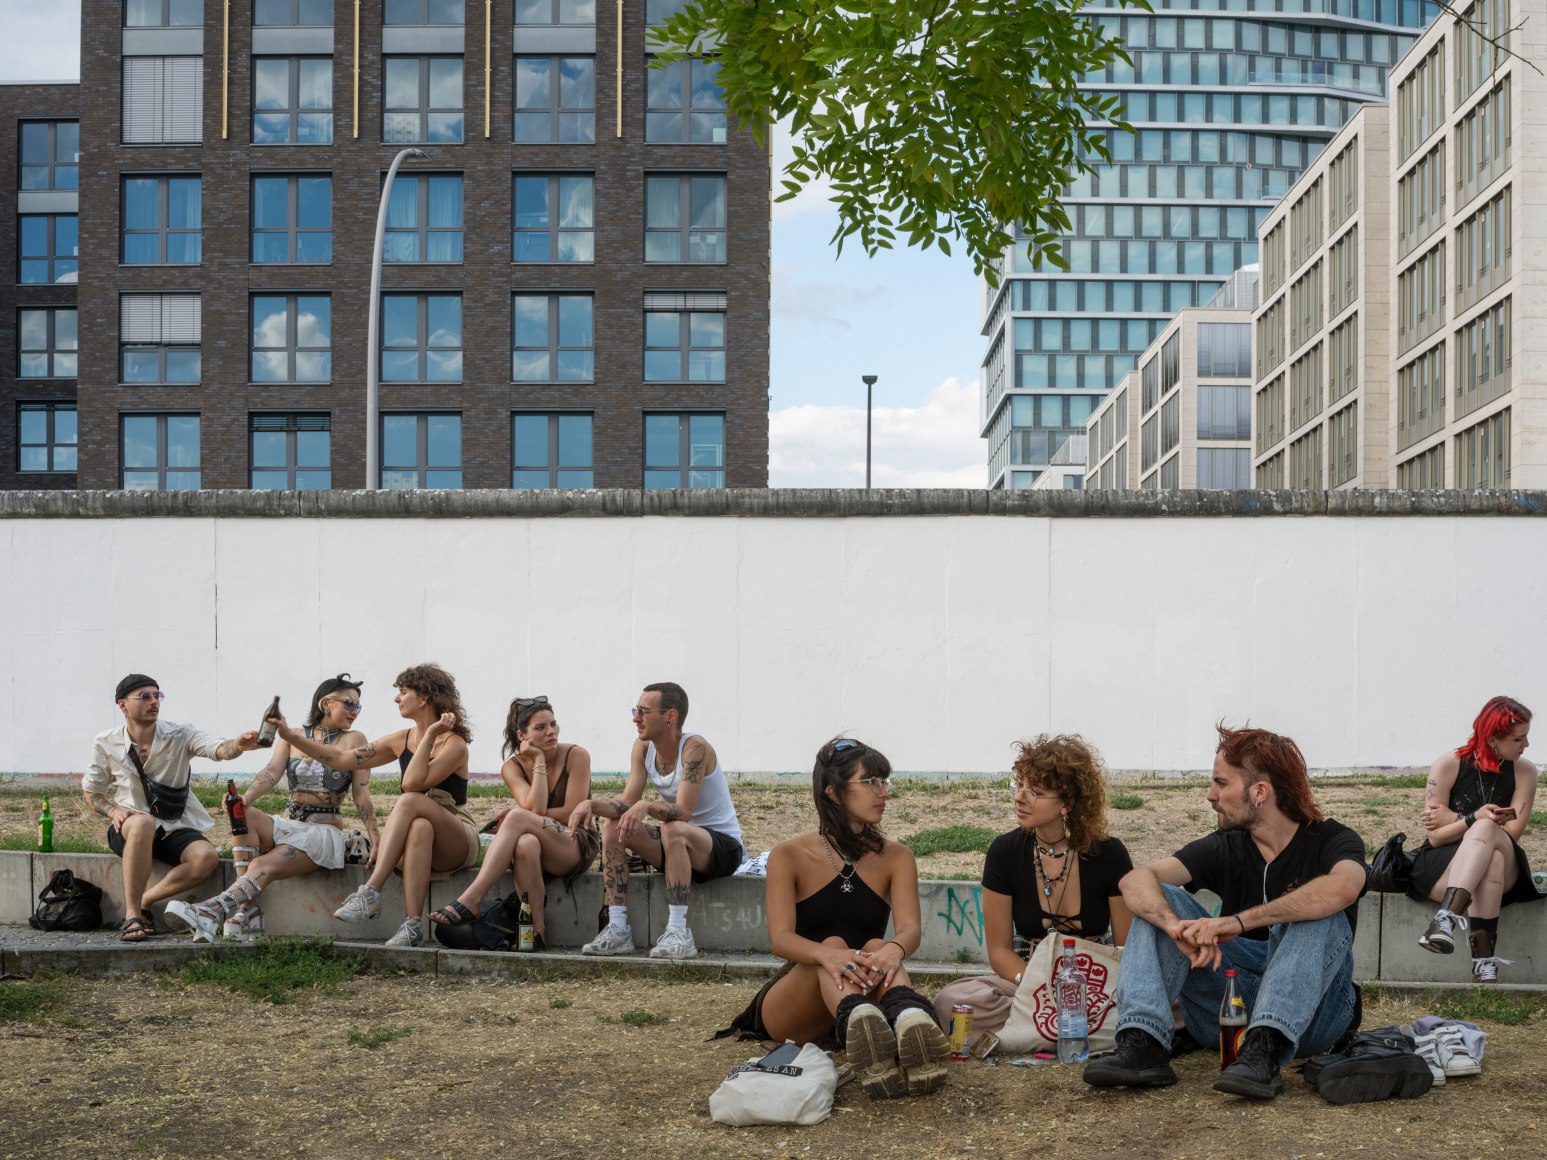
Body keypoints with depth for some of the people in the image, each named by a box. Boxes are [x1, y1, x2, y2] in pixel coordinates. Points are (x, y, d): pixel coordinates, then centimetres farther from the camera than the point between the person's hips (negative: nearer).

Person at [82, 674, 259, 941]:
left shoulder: (179, 736, -5)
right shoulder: (106, 745, -1)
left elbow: (219, 750, -23)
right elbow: (91, 793, 11)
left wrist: (237, 745, -48)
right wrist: (113, 811, -12)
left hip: (175, 829, 1)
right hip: (130, 830, -1)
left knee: (206, 858, -30)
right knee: (143, 823, -39)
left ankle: (144, 901, -10)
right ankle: (132, 914, -32)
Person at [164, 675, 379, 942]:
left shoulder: (353, 741, 3)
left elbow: (361, 794, -1)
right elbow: (272, 772, -6)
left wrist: (375, 839, -12)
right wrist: (245, 799, -27)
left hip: (325, 830, -3)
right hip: (288, 825, 3)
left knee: (263, 866, -29)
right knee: (244, 815, -28)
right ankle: (248, 910, -34)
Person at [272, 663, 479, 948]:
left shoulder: (455, 745, -8)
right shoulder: (402, 740, 11)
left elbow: (413, 784, -22)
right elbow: (342, 759, 12)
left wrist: (430, 734, -21)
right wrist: (289, 735, 9)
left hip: (458, 844, -4)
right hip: (411, 838, 4)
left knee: (410, 801, -33)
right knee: (420, 828, -35)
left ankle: (371, 893, -42)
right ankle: (412, 926, -48)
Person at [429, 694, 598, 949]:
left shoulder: (576, 756, -4)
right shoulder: (512, 767, 3)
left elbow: (573, 812, -10)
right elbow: (535, 808, -13)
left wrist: (518, 818, -9)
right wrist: (539, 762, -12)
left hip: (577, 846, -2)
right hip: (537, 848, 3)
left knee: (518, 818, -33)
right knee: (526, 844, -39)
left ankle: (470, 901, -41)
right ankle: (536, 930, -35)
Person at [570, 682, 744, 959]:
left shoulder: (695, 748, -22)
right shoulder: (643, 748, -1)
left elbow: (683, 811, -31)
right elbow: (627, 804, -6)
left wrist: (646, 806, -48)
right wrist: (591, 805, -23)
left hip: (723, 845, -7)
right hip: (678, 845, 8)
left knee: (674, 830, -37)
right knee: (612, 826, -10)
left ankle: (678, 932, -33)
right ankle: (618, 929, -14)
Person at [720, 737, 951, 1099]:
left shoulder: (895, 858, 5)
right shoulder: (789, 857, -2)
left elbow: (910, 927, -13)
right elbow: (780, 937, -17)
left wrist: (894, 949, -40)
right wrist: (827, 955, -41)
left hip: (868, 996, 2)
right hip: (791, 1010, -2)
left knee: (878, 947, -30)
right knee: (834, 944, -32)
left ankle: (911, 1020, -65)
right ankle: (860, 1023, -67)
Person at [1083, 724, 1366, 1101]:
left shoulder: (1332, 841, -5)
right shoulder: (1225, 848, 6)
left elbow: (1343, 888, -32)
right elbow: (1136, 880, -11)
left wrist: (1239, 921, -37)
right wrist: (1178, 926, -33)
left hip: (1309, 1014, -3)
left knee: (1320, 914, -27)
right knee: (1160, 901, -10)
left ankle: (1265, 1049, -43)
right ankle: (1143, 1045, -29)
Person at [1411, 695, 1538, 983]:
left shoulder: (1524, 772, -1)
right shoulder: (1447, 766, -7)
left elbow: (1511, 832, -9)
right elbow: (1435, 836, -8)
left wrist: (1455, 820, -12)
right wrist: (1474, 819, -23)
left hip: (1503, 874, 1)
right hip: (1441, 866, -1)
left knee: (1486, 830, -34)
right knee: (1490, 859, -37)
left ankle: (1447, 918, -52)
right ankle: (1485, 964, -48)